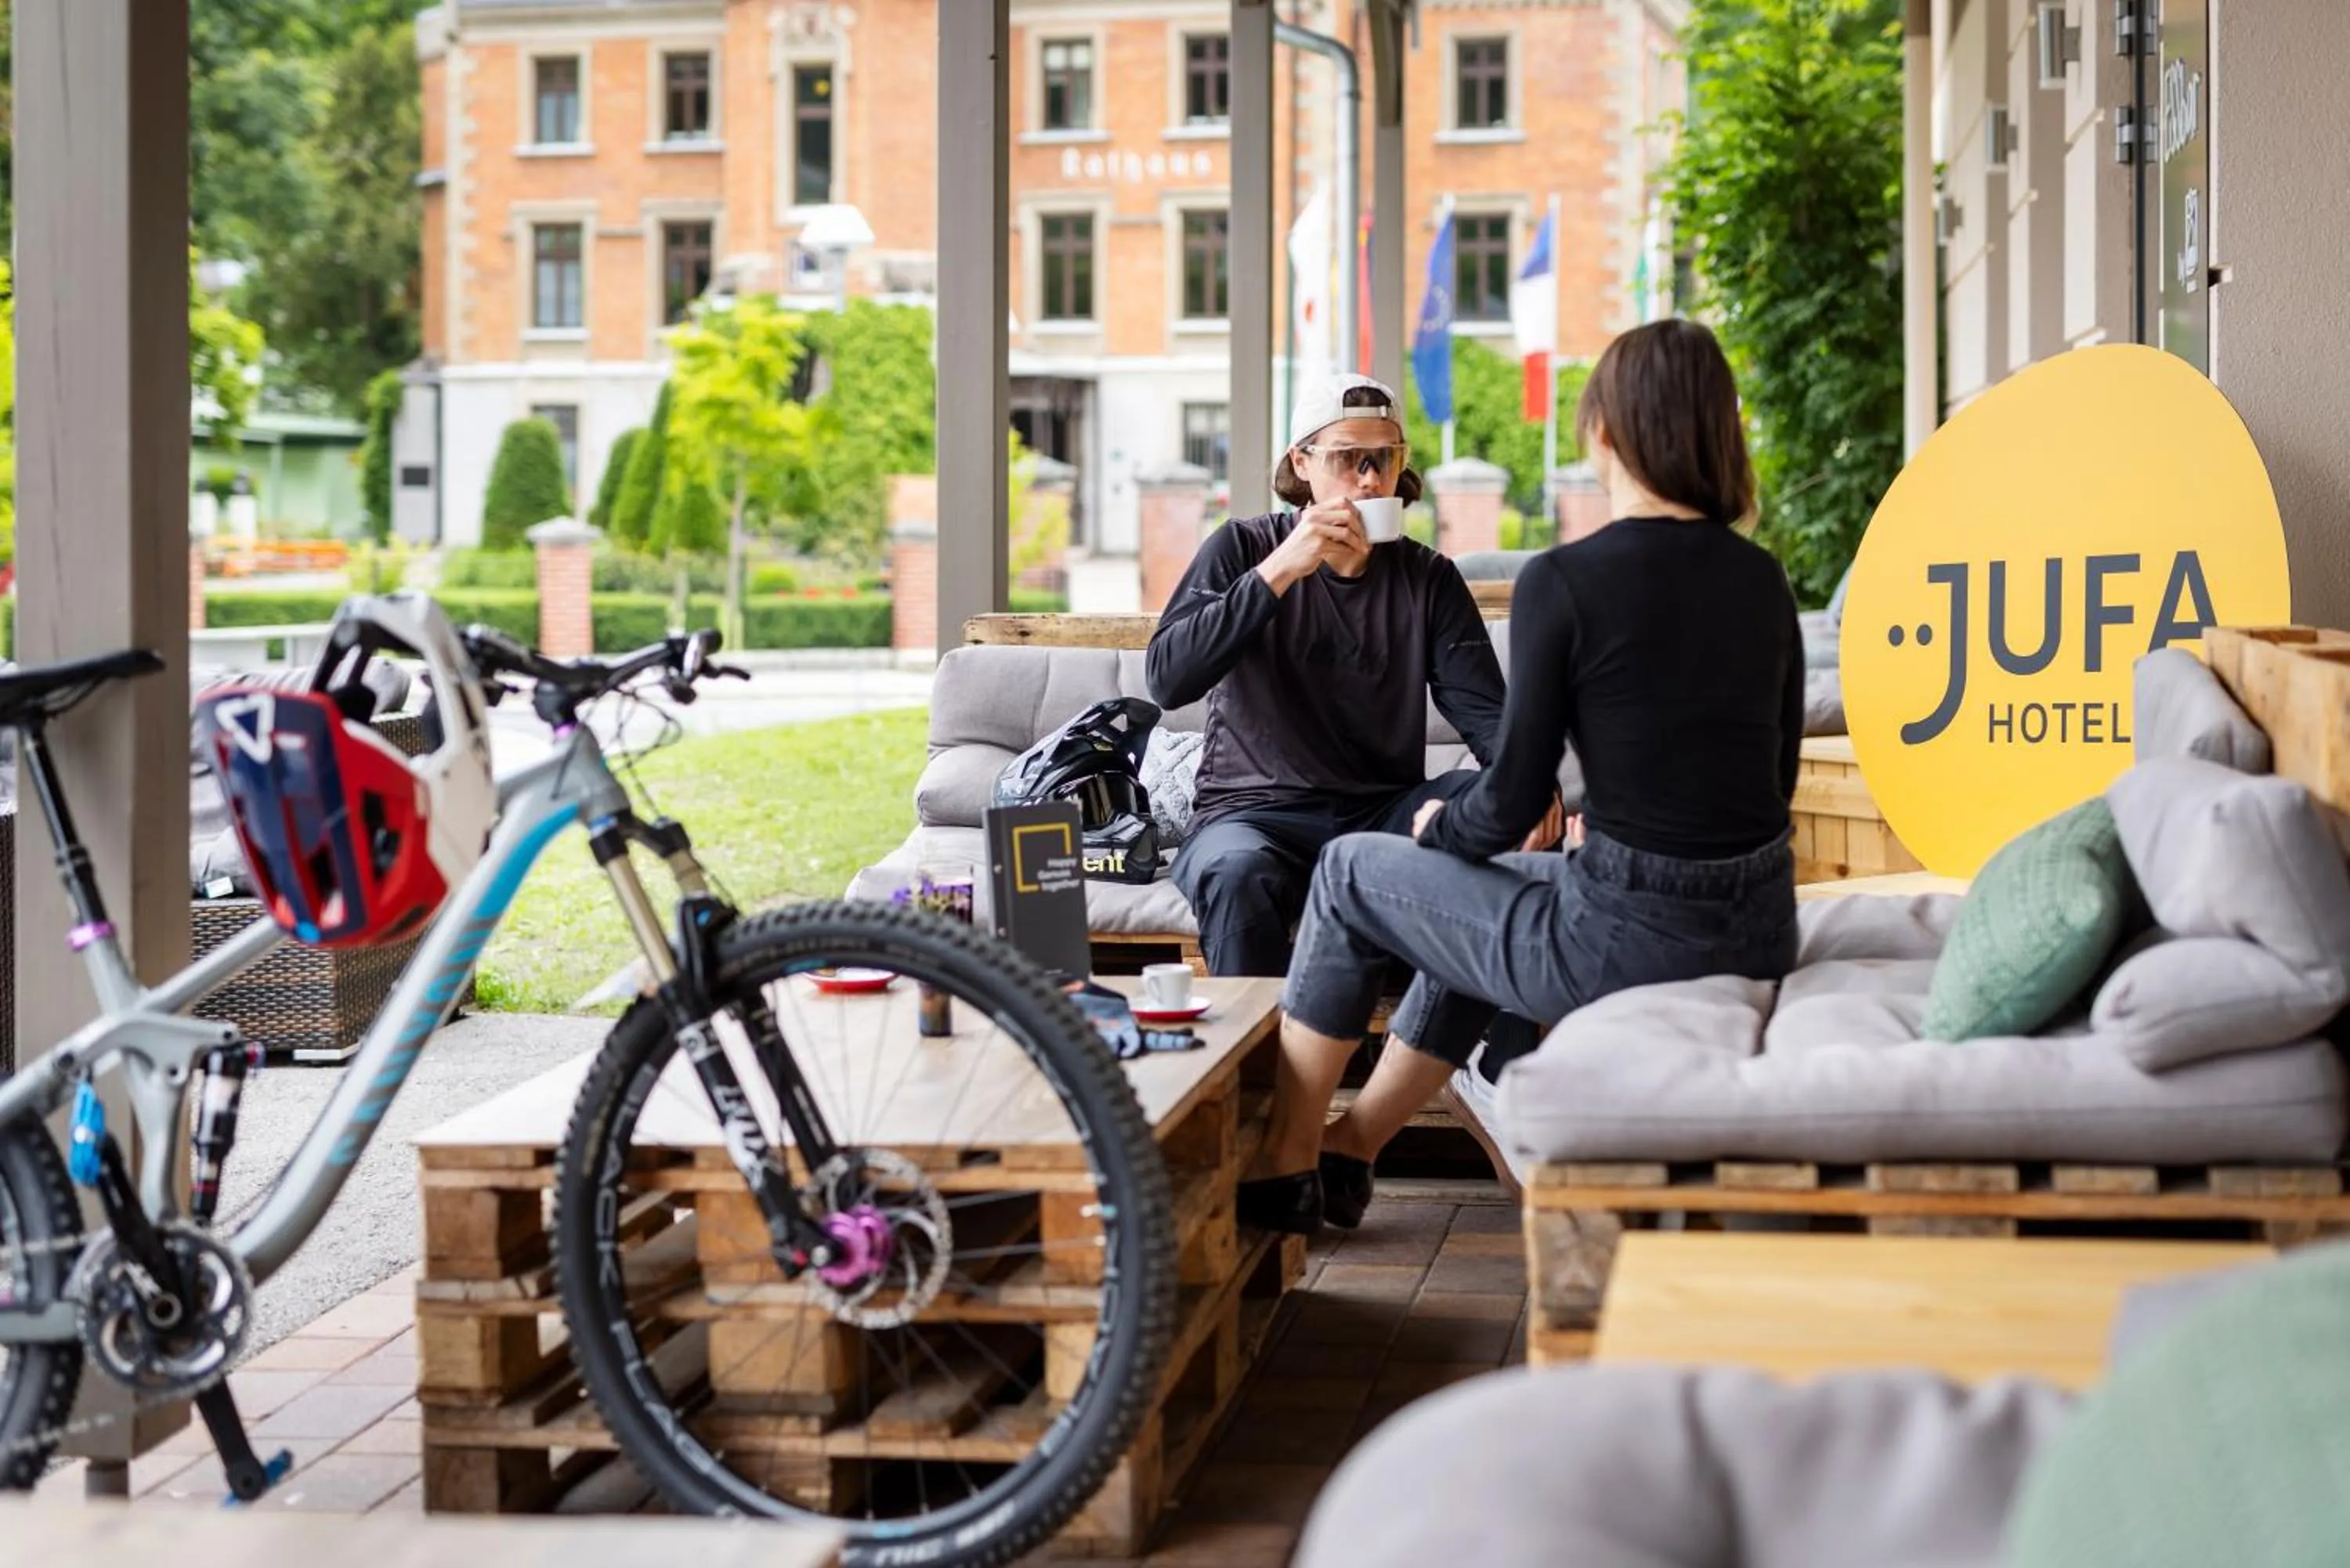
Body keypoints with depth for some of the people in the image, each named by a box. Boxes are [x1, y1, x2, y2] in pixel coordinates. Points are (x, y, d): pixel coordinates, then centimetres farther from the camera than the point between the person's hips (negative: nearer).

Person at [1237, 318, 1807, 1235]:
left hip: (1631, 937, -7)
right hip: (1760, 933, 7)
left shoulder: (1563, 581, -13)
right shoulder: (1761, 581, 5)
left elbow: (1512, 805, -11)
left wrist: (1439, 824, 12)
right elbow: (1771, 781, 14)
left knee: (1351, 873, 17)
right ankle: (1353, 1143, 44)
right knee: (1479, 890, 33)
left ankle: (1282, 1168, 30)